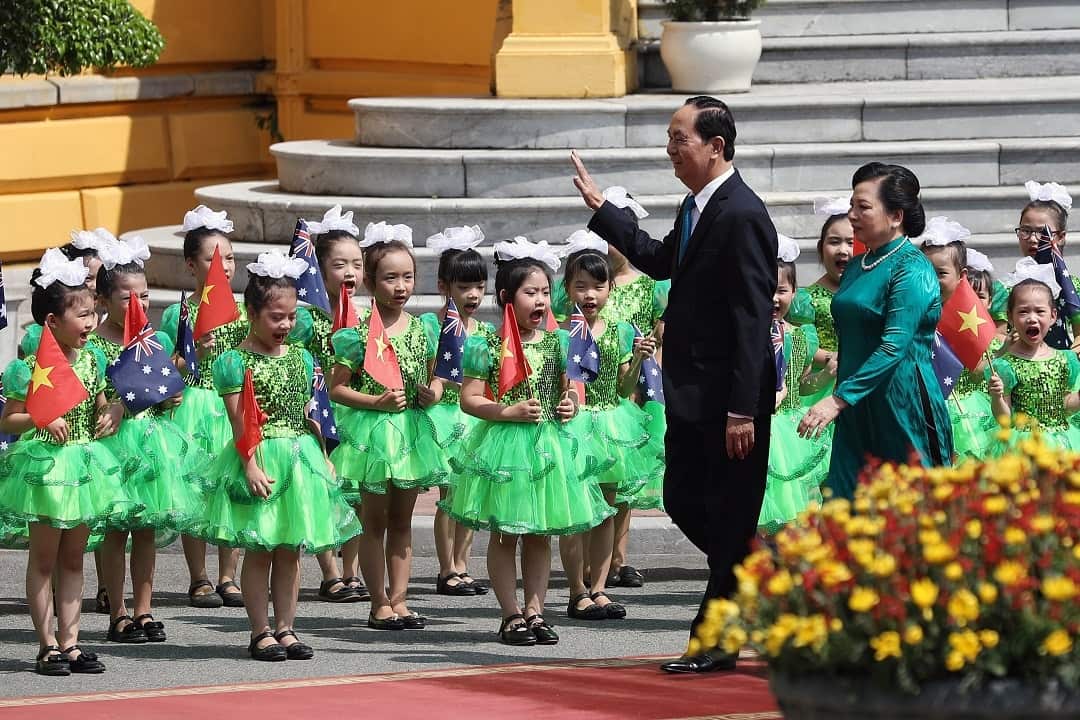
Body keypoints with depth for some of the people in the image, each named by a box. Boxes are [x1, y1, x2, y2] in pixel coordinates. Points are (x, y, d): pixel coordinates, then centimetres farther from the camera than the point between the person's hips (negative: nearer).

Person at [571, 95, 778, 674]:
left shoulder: (741, 216, -18)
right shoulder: (695, 207, 11)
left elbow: (752, 321, -21)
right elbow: (662, 262, 31)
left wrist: (742, 410, -23)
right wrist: (600, 210, 27)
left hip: (727, 400, -10)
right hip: (690, 394, 10)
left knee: (727, 518, 0)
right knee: (682, 501, 14)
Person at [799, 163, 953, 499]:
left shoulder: (912, 270, -12)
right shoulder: (857, 268, 13)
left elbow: (893, 346, -21)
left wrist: (838, 399, -27)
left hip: (900, 408, -7)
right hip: (857, 413, 7)